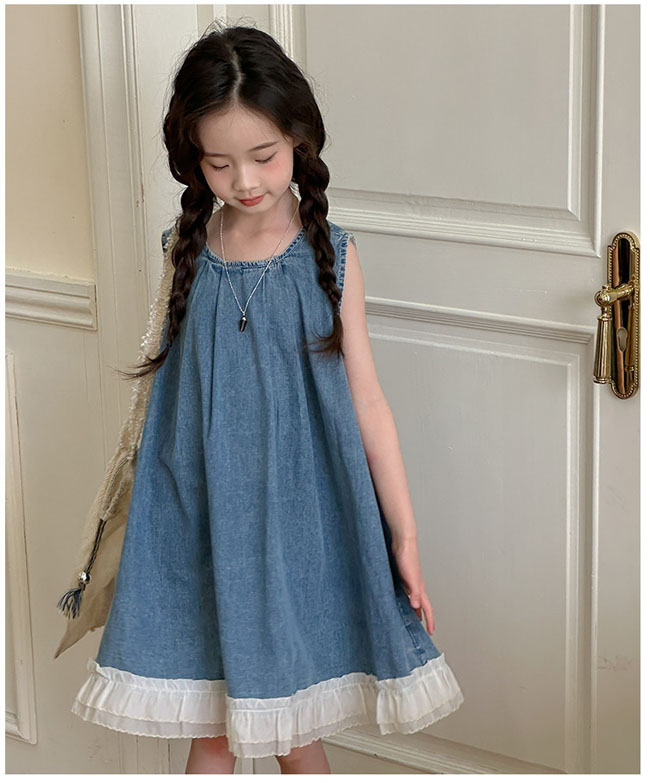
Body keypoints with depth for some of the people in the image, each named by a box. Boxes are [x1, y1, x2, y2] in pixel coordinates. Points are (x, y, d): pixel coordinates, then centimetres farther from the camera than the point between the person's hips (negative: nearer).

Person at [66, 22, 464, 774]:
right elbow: (162, 387, 7)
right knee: (207, 725, 10)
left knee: (294, 721, 10)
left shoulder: (329, 254, -6)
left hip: (299, 513, -1)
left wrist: (404, 534, -2)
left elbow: (366, 398, -3)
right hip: (203, 515, 2)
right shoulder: (185, 252, -1)